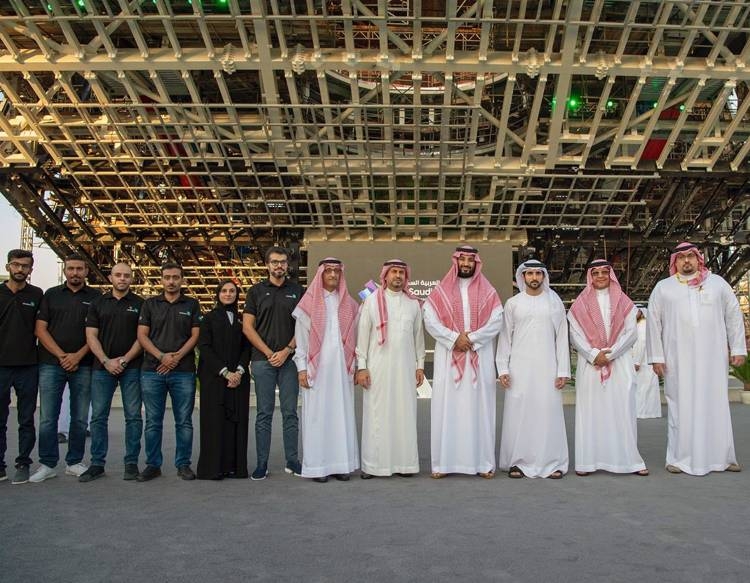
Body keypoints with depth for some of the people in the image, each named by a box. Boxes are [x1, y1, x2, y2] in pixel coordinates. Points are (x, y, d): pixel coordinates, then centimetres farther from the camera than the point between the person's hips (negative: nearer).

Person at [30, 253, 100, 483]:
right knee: (48, 418, 0)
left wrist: (77, 356, -10)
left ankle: (74, 462, 16)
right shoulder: (51, 295, 10)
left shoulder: (95, 298, 7)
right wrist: (61, 356, -8)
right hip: (51, 364, 0)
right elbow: (40, 329, 3)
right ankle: (47, 464, 9)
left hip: (83, 366, 0)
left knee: (80, 419, 5)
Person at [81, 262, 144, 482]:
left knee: (133, 416, 0)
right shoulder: (98, 303, 10)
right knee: (98, 417, 3)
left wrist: (124, 360, -10)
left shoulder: (140, 304, 6)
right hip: (102, 367, 2)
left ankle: (131, 463, 8)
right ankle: (97, 464, 11)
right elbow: (91, 336, 5)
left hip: (131, 367, -2)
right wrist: (106, 361, -8)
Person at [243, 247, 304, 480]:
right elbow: (247, 327, 2)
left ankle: (292, 461, 13)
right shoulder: (256, 291, 7)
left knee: (290, 413, 4)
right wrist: (269, 353, -6)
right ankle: (262, 464, 8)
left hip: (289, 360, 1)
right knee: (264, 414, 2)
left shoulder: (297, 291, 9)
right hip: (263, 360, -1)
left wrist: (287, 351, -8)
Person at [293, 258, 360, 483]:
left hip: (341, 368, 3)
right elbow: (300, 337, 1)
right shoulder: (309, 303, 3)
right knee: (317, 415, -2)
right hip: (317, 367, -3)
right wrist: (301, 368, -6)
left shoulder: (348, 304, 12)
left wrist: (355, 367, 6)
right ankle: (317, 465, 5)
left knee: (342, 414, 3)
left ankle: (341, 464, 9)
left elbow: (354, 337, 11)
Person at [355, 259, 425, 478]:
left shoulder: (413, 303, 10)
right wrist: (361, 366, -5)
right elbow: (362, 334, 0)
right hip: (378, 367, -2)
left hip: (405, 367, 2)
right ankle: (372, 464, 5)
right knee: (376, 415, -1)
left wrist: (420, 365, 9)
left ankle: (404, 463, 11)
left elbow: (418, 335, 13)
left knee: (405, 414, 3)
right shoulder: (372, 300, 3)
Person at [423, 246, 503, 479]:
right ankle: (444, 462, 3)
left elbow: (496, 322, -2)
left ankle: (483, 462, 7)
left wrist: (471, 338, -13)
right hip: (448, 358, 0)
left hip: (480, 358, 0)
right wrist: (454, 338, -13)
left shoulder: (488, 292, 8)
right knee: (447, 407, -1)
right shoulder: (441, 291, 7)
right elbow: (430, 320, -2)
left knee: (479, 407, 1)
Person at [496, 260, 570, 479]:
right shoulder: (513, 303, 8)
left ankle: (552, 463, 7)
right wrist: (503, 369, -1)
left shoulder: (555, 302, 8)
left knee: (549, 413, -1)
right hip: (519, 368, 0)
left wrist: (563, 371, -1)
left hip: (547, 368, 0)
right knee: (518, 414, -1)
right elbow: (505, 337, 7)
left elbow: (562, 337, 6)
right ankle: (517, 462, 8)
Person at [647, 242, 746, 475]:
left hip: (712, 357, 1)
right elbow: (654, 323, 6)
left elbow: (733, 315, 10)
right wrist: (656, 356, 1)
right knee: (681, 406, 0)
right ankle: (680, 458, 6)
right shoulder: (663, 288, 7)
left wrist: (738, 348, 4)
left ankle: (721, 456, 12)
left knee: (716, 404, 3)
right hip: (678, 358, -1)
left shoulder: (717, 283, 9)